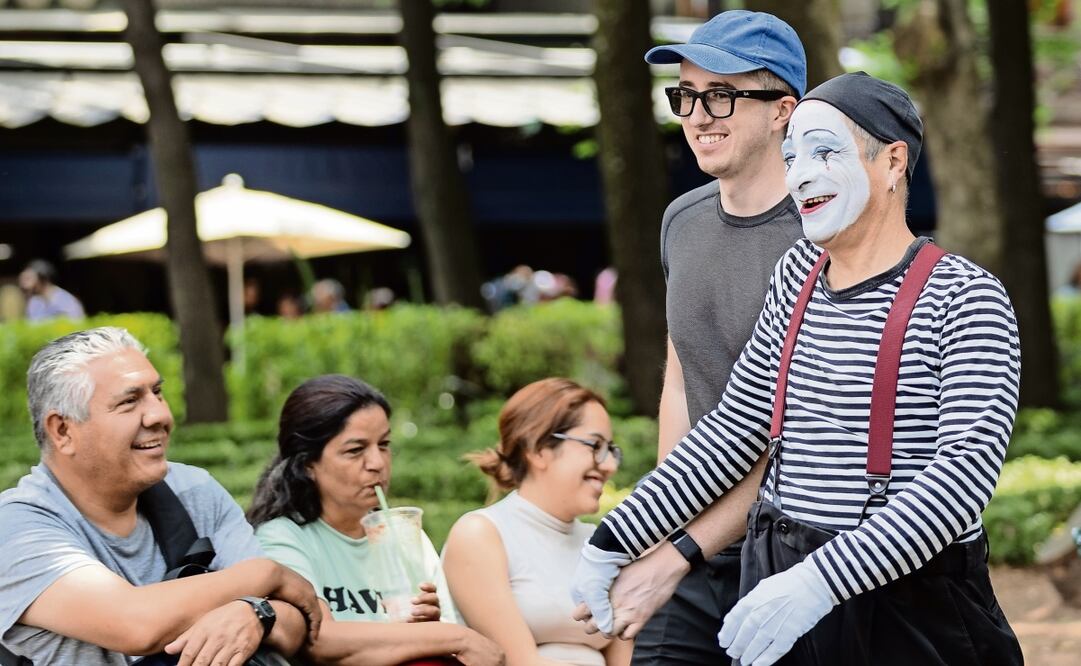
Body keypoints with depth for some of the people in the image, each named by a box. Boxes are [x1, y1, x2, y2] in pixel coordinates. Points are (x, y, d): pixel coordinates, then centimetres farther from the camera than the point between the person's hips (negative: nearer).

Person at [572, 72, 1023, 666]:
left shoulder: (963, 297, -12)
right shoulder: (798, 273, 8)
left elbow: (966, 471, -22)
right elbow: (737, 425, 14)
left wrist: (821, 581, -31)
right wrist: (615, 540, 9)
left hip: (913, 616, -5)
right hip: (778, 586, 6)